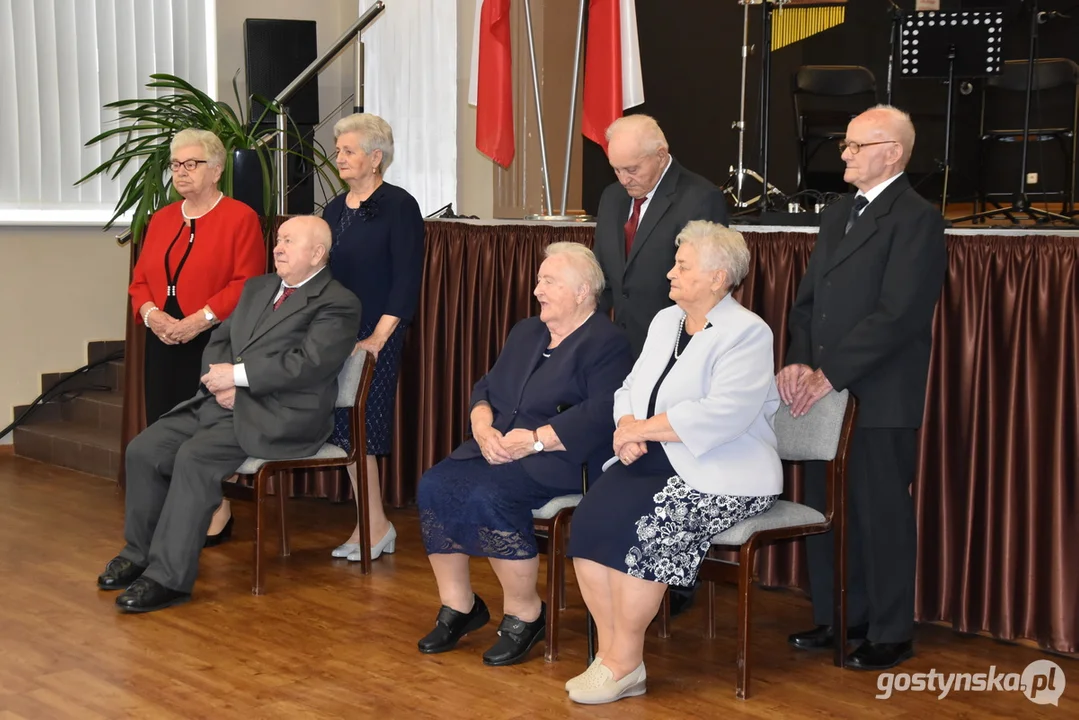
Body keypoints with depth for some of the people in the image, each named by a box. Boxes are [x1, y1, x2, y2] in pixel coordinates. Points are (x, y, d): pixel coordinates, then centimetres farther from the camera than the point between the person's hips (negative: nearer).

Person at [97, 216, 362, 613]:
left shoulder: (337, 304, -6)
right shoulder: (257, 287, 20)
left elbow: (308, 363, -18)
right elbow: (219, 340, 19)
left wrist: (237, 375, -18)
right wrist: (219, 381, -4)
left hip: (279, 417, -8)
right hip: (223, 401, 8)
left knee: (195, 456, -29)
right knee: (144, 449, -7)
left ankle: (169, 577, -22)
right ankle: (140, 553, 9)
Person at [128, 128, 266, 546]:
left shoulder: (240, 218, -4)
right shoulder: (162, 220, 17)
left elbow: (247, 284, -12)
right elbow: (139, 281, 16)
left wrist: (201, 319, -18)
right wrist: (152, 314, -5)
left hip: (212, 343, -6)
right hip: (163, 343, 6)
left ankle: (217, 512, 6)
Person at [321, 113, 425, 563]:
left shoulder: (398, 206, -6)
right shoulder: (336, 209, 15)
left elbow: (407, 281, -12)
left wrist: (378, 339, -17)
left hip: (377, 338, -7)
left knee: (355, 430, -8)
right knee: (346, 429, 5)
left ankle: (375, 526, 3)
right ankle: (373, 526, 12)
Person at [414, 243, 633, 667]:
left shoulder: (605, 343, -6)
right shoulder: (526, 332, 22)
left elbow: (600, 416, -19)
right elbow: (486, 387, 18)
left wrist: (534, 440, -22)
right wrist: (483, 427, -4)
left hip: (560, 459, -8)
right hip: (497, 449, 8)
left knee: (488, 496, -31)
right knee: (434, 486, -15)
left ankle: (524, 613, -13)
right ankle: (457, 605, -4)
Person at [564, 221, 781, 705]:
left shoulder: (747, 333, -10)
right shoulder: (665, 321, 16)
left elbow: (721, 415, -23)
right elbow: (631, 389, 14)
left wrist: (643, 429, -18)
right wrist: (628, 427, -9)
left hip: (721, 475, -7)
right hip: (655, 461, 7)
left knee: (634, 523, -28)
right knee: (590, 517, -20)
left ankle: (626, 663, -15)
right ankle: (608, 652, -14)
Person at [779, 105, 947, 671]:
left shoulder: (916, 220, -10)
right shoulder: (838, 215, 16)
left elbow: (897, 315, -18)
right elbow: (807, 301, 15)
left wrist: (829, 374, -18)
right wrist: (799, 363, -2)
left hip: (881, 398, -7)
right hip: (827, 392, 8)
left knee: (882, 514, 1)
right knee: (826, 508, 12)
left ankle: (890, 634, 12)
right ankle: (838, 618, 25)